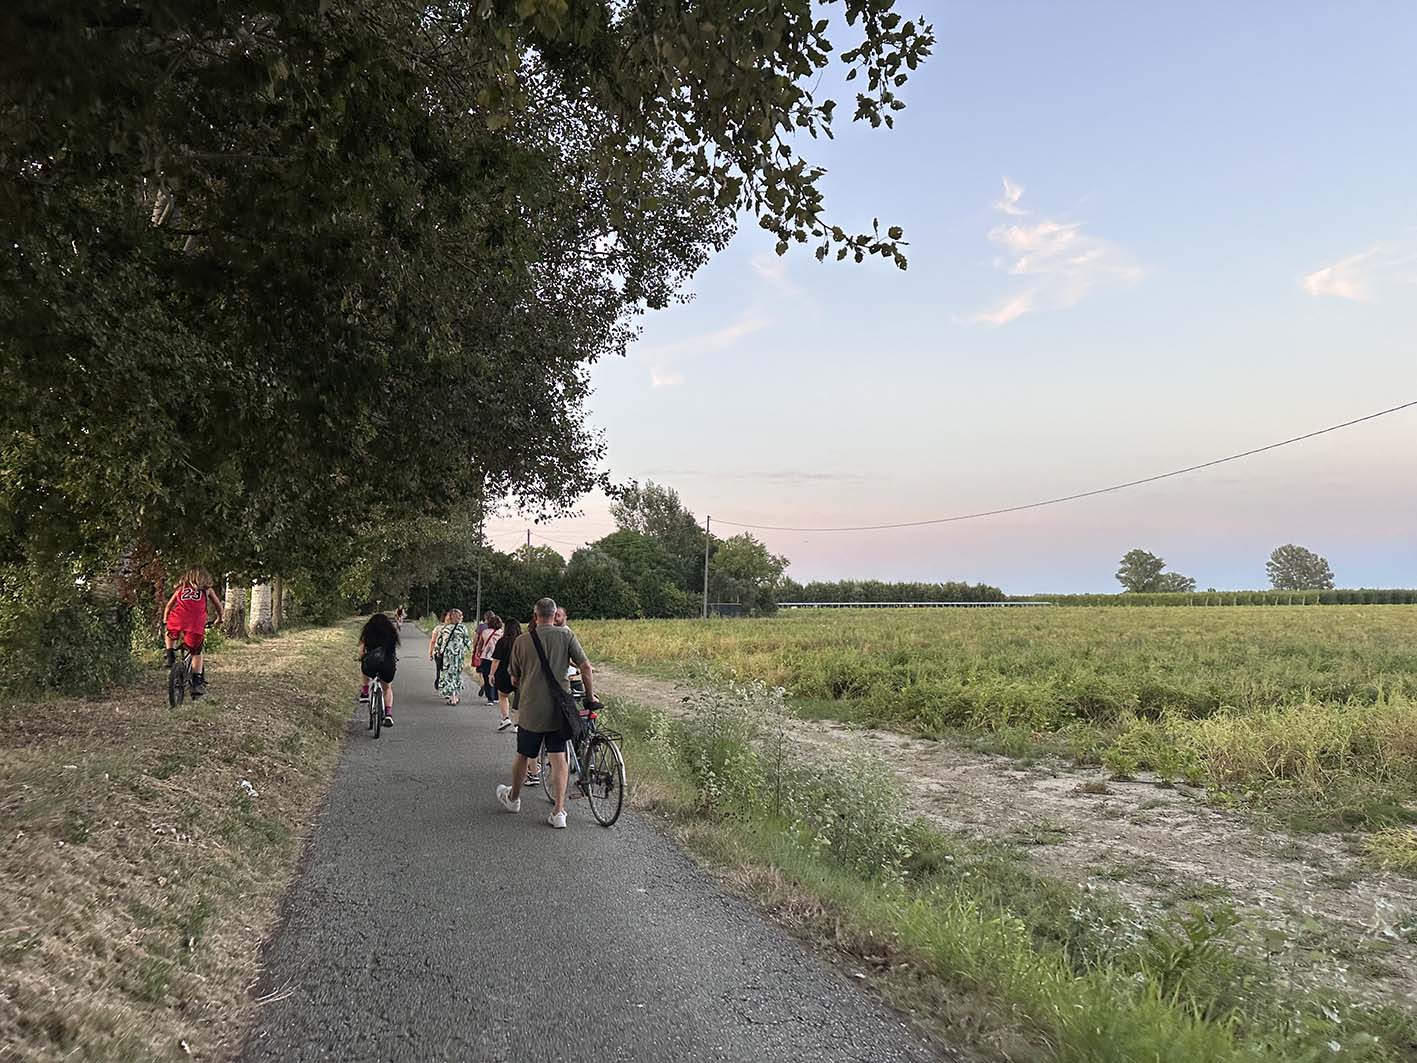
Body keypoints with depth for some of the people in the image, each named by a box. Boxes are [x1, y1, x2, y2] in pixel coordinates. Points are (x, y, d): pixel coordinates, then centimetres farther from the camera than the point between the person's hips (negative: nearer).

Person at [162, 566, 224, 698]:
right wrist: (219, 619, 44)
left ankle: (170, 656, 14)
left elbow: (168, 606, 25)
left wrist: (164, 621, 40)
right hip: (196, 626, -1)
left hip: (177, 623, 1)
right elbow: (219, 606, 27)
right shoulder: (207, 589, 20)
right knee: (196, 653, 15)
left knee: (170, 636, 36)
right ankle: (197, 683, 6)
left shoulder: (181, 588, 23)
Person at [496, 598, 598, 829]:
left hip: (531, 709, 0)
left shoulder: (522, 641, -3)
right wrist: (590, 696, 4)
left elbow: (515, 679, 6)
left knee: (523, 756, 16)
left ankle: (513, 798, 37)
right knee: (558, 758, 5)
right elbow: (585, 667, -8)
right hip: (559, 709, 0)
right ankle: (559, 811, 2)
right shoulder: (565, 635, -5)